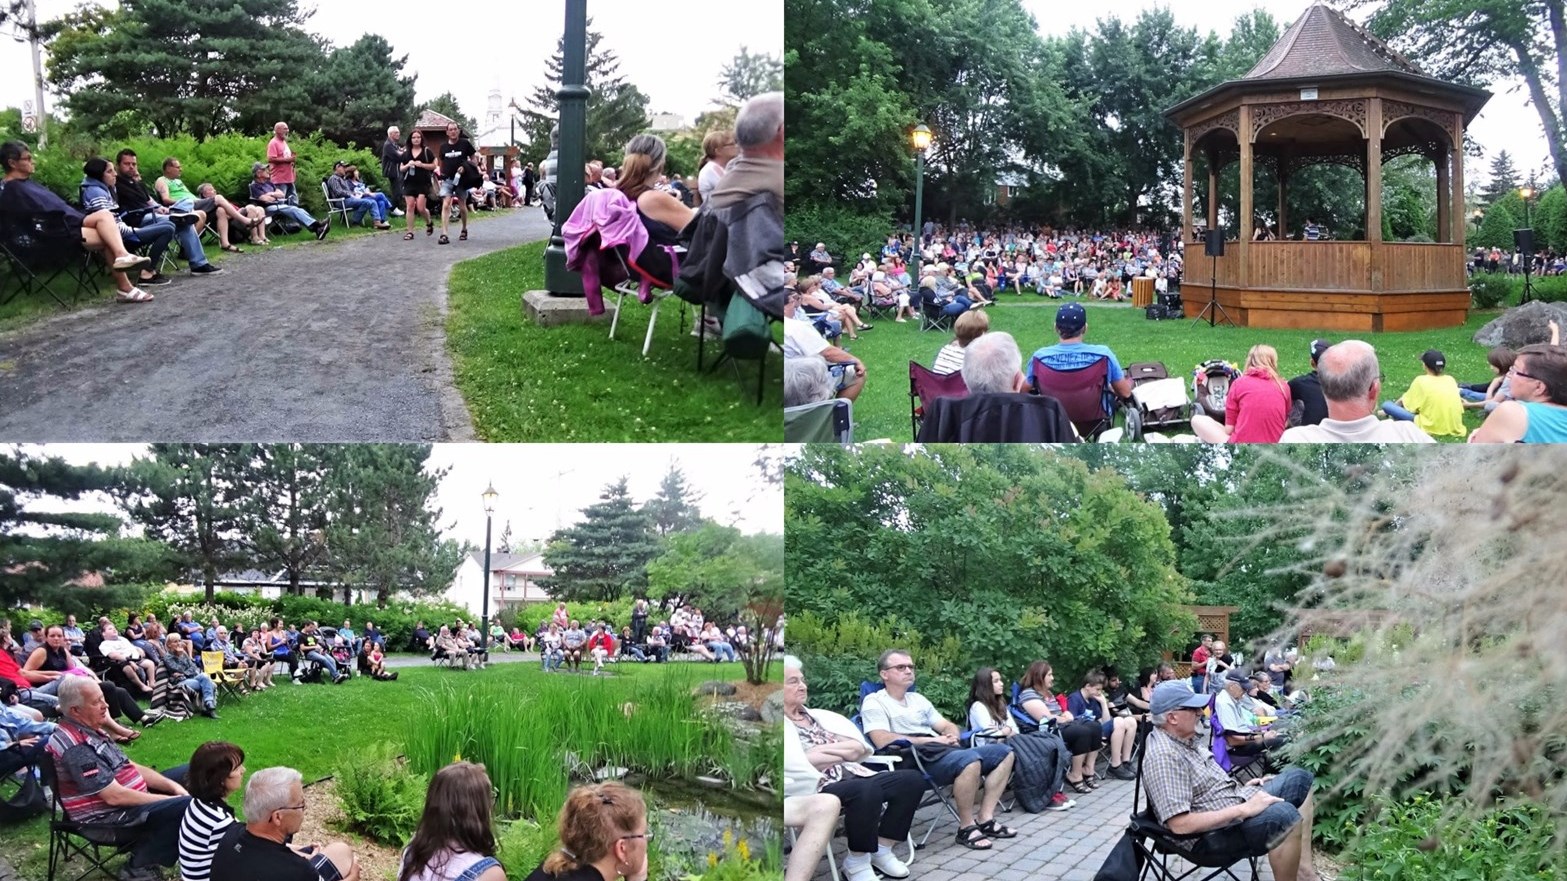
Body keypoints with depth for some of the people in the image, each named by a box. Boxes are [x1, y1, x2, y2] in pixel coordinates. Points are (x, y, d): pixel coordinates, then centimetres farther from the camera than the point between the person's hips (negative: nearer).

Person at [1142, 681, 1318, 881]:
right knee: (1284, 815, -32)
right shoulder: (1163, 756, -25)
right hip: (1211, 836, -11)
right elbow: (1180, 824, -31)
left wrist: (1240, 789, 8)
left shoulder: (1186, 738, 7)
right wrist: (1244, 809, -28)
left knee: (1298, 779, 12)